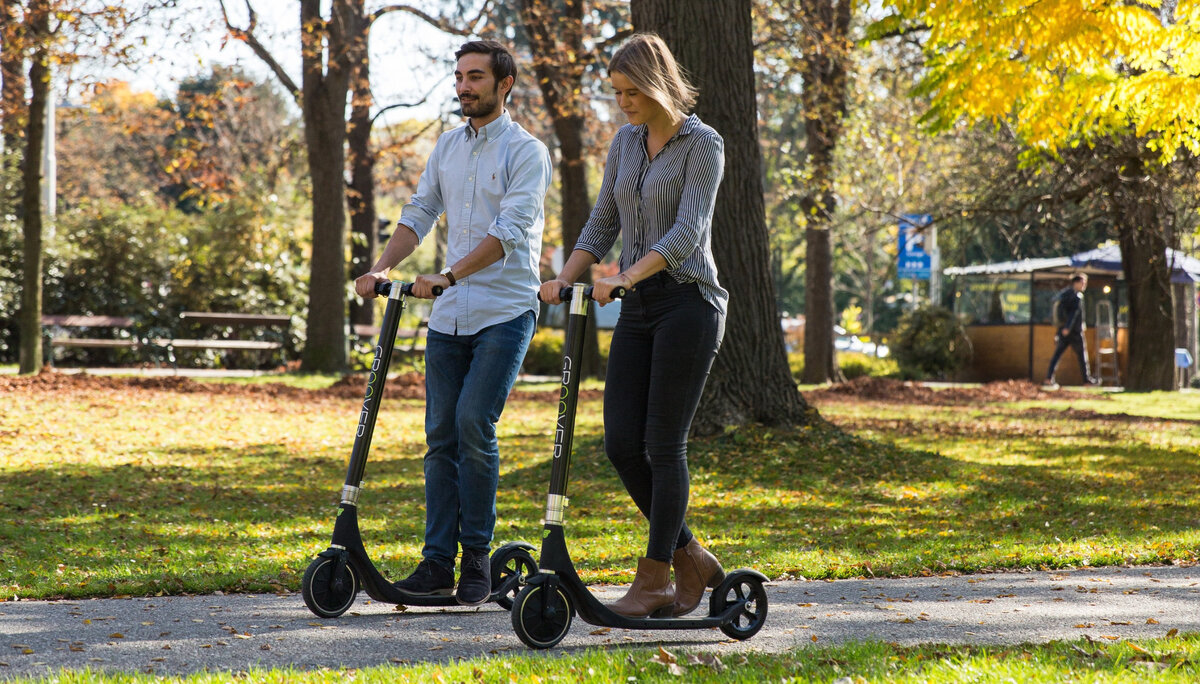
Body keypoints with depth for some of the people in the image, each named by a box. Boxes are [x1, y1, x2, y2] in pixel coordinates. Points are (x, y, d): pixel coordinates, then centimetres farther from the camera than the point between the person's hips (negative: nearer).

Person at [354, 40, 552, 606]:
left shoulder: (525, 151, -7)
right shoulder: (447, 147, 14)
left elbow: (509, 230, -17)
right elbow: (419, 214, 15)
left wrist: (447, 276, -25)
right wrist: (381, 269, -2)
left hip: (505, 310, -6)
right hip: (449, 314, 6)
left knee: (473, 424, -15)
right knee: (441, 435, 3)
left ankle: (477, 558, -4)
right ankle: (439, 561, 6)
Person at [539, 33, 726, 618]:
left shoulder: (702, 145, -8)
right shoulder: (625, 143, 13)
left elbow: (687, 232, -19)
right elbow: (603, 223, 15)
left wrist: (624, 276, -31)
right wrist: (564, 278, -1)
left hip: (688, 302, -7)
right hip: (637, 309, 7)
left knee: (664, 444, -6)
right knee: (622, 444, 0)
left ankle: (655, 580, 1)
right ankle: (690, 558, 14)